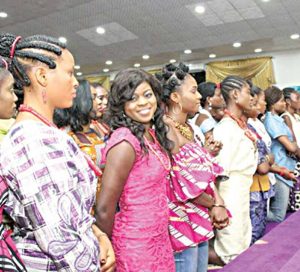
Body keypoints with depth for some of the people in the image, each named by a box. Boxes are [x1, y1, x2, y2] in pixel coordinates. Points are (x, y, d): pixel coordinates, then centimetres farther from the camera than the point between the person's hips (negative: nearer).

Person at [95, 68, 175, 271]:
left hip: (160, 237, 8)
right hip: (137, 243, -8)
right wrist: (111, 246, -6)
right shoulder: (126, 142, -23)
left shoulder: (152, 134, 2)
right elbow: (104, 209, -21)